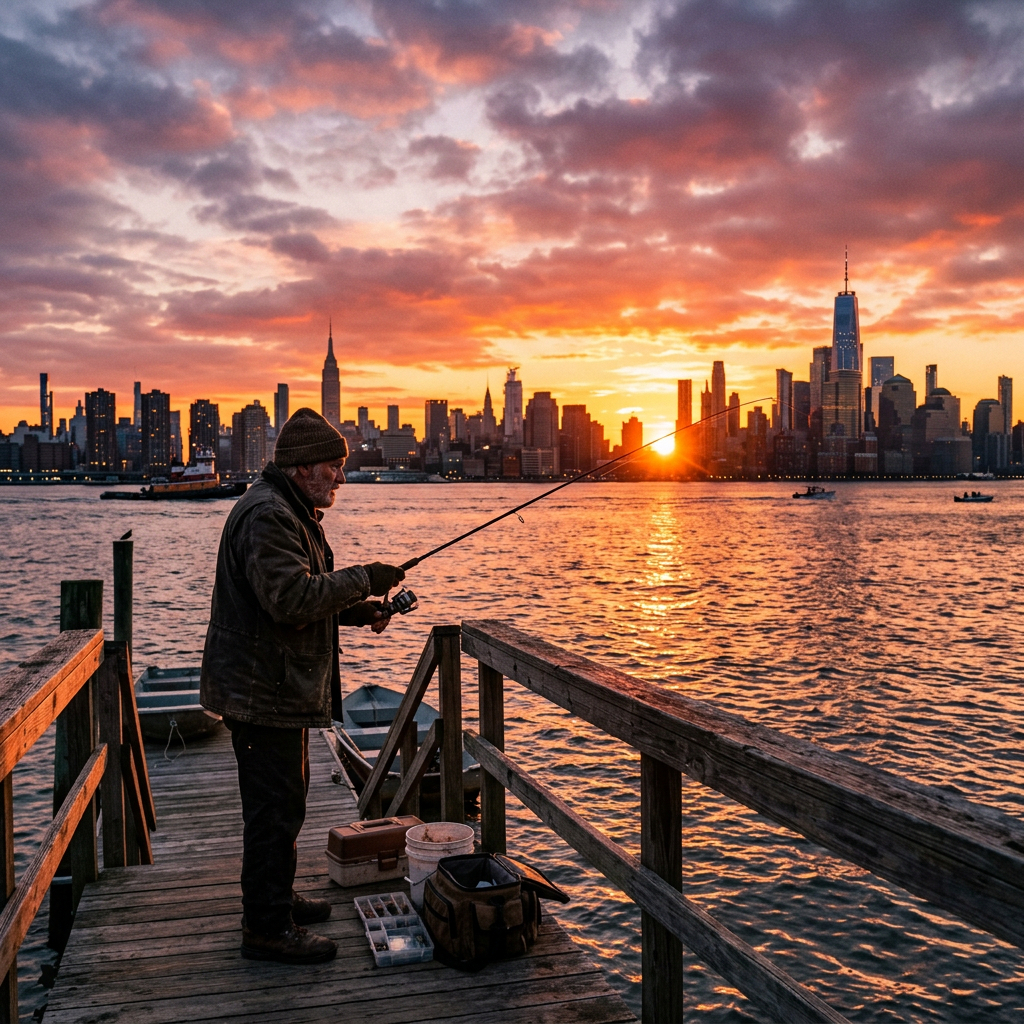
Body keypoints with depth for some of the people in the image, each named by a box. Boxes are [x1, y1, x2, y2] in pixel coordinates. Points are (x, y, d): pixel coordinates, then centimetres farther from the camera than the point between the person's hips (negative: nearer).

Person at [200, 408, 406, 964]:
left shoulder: (293, 512, 17)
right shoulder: (266, 515, -19)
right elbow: (291, 599, -28)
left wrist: (353, 610, 9)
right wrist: (361, 580, -20)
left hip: (282, 687, 11)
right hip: (262, 690, -11)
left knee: (283, 798, 21)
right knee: (275, 805, -3)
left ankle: (273, 899, 36)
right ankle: (266, 928, 8)